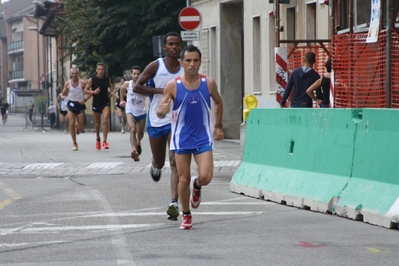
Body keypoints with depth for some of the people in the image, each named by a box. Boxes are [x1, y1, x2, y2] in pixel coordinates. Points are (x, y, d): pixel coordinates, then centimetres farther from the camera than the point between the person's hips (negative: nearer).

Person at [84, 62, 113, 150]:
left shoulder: (107, 79, -1)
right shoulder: (92, 79, -8)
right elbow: (86, 90, -4)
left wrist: (110, 90, -1)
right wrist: (93, 92, -21)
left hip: (105, 103, 0)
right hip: (96, 104, 0)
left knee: (105, 121, -16)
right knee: (97, 123, 14)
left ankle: (104, 141, -14)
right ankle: (98, 139, 39)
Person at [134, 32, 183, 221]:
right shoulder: (156, 66, -3)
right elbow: (137, 87, -5)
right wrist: (160, 90, -16)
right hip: (156, 121, 0)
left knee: (175, 162, -14)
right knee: (159, 162, 13)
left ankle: (174, 203, -18)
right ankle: (155, 166, 53)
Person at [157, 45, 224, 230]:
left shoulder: (209, 84, -4)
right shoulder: (173, 86, -8)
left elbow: (218, 103, 16)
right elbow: (160, 113, -5)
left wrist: (218, 126, 15)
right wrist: (163, 111, -28)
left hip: (203, 138, 0)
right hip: (181, 138, 0)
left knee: (205, 177, -13)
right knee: (183, 179, 2)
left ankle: (197, 187, 24)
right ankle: (186, 215, 21)